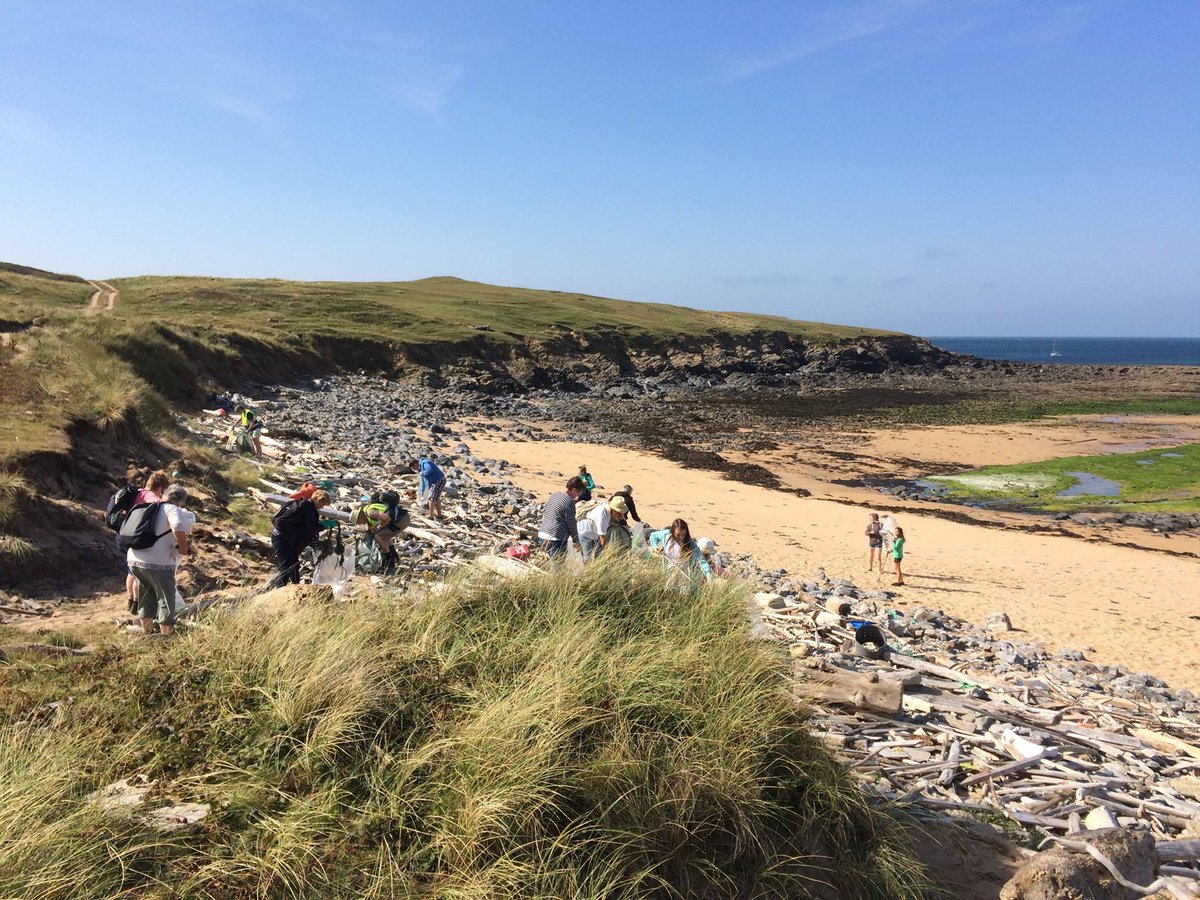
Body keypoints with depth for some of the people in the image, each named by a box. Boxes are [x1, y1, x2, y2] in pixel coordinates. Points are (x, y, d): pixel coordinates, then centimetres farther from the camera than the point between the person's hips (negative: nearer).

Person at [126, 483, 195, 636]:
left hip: (134, 560, 8)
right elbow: (179, 526, -31)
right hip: (158, 564, -8)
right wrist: (184, 547, -16)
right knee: (166, 602, 7)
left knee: (147, 600, 25)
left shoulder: (150, 509, 15)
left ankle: (147, 634, 38)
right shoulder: (172, 510, -9)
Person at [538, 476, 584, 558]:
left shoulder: (554, 495, 13)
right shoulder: (569, 502, -11)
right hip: (556, 539, -9)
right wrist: (576, 541, 5)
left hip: (542, 534, 9)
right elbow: (571, 524, -7)